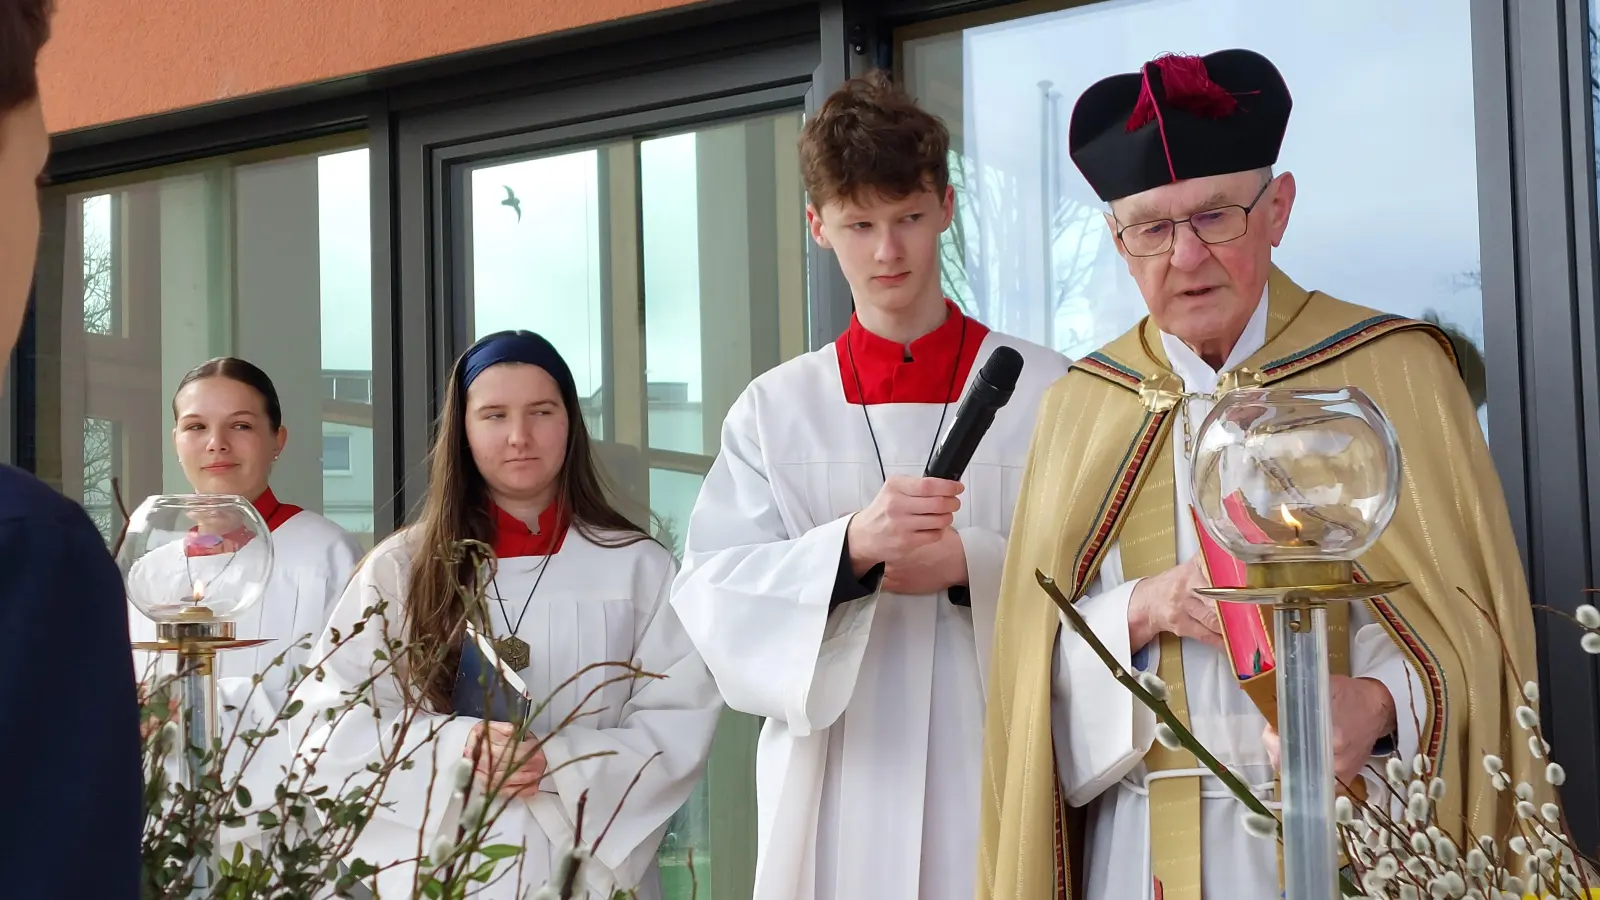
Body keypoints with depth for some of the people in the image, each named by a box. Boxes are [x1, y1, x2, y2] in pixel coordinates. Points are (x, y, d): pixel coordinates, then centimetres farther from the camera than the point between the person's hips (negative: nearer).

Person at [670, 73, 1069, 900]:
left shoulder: (1044, 391, 2)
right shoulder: (774, 410, 5)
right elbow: (714, 598, -4)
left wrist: (973, 565, -17)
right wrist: (849, 548, -21)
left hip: (1000, 778, -1)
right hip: (837, 793, 1)